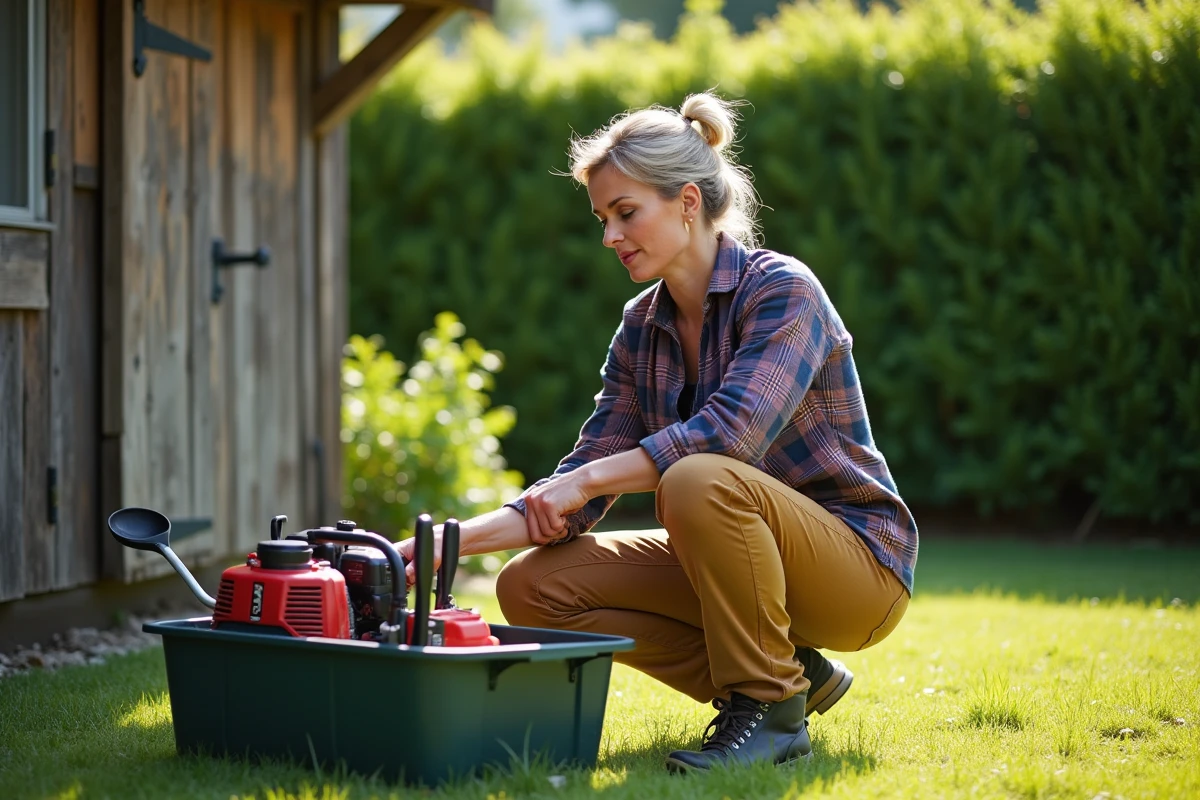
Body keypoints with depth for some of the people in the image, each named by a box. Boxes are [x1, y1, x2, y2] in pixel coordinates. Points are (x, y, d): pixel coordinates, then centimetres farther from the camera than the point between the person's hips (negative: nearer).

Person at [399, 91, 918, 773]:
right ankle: (790, 671, 1)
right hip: (743, 560, 8)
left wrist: (588, 478, -27)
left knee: (698, 480, -35)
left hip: (858, 564, -8)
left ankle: (771, 708, -15)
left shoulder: (780, 289, -16)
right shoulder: (642, 327, 5)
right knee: (533, 586, -7)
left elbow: (733, 431, -33)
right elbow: (574, 498, 2)